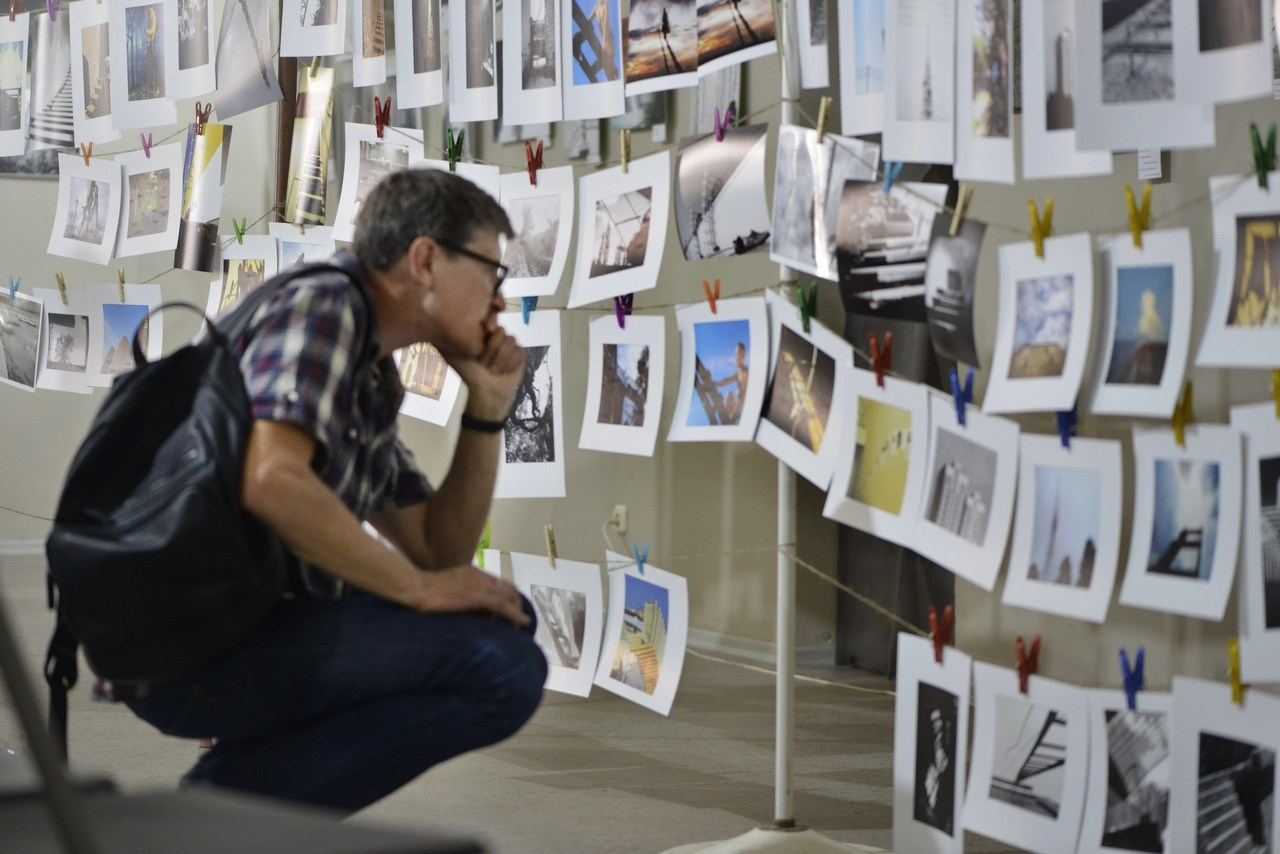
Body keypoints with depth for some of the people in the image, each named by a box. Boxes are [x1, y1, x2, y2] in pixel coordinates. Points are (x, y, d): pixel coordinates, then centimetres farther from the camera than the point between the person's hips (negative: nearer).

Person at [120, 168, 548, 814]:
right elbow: (271, 482, -24)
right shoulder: (323, 306, -8)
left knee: (508, 617, 18)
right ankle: (230, 797, -10)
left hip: (252, 627, 10)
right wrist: (418, 586, -14)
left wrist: (486, 410, 13)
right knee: (503, 670, -19)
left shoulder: (372, 385, 21)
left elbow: (440, 550, 24)